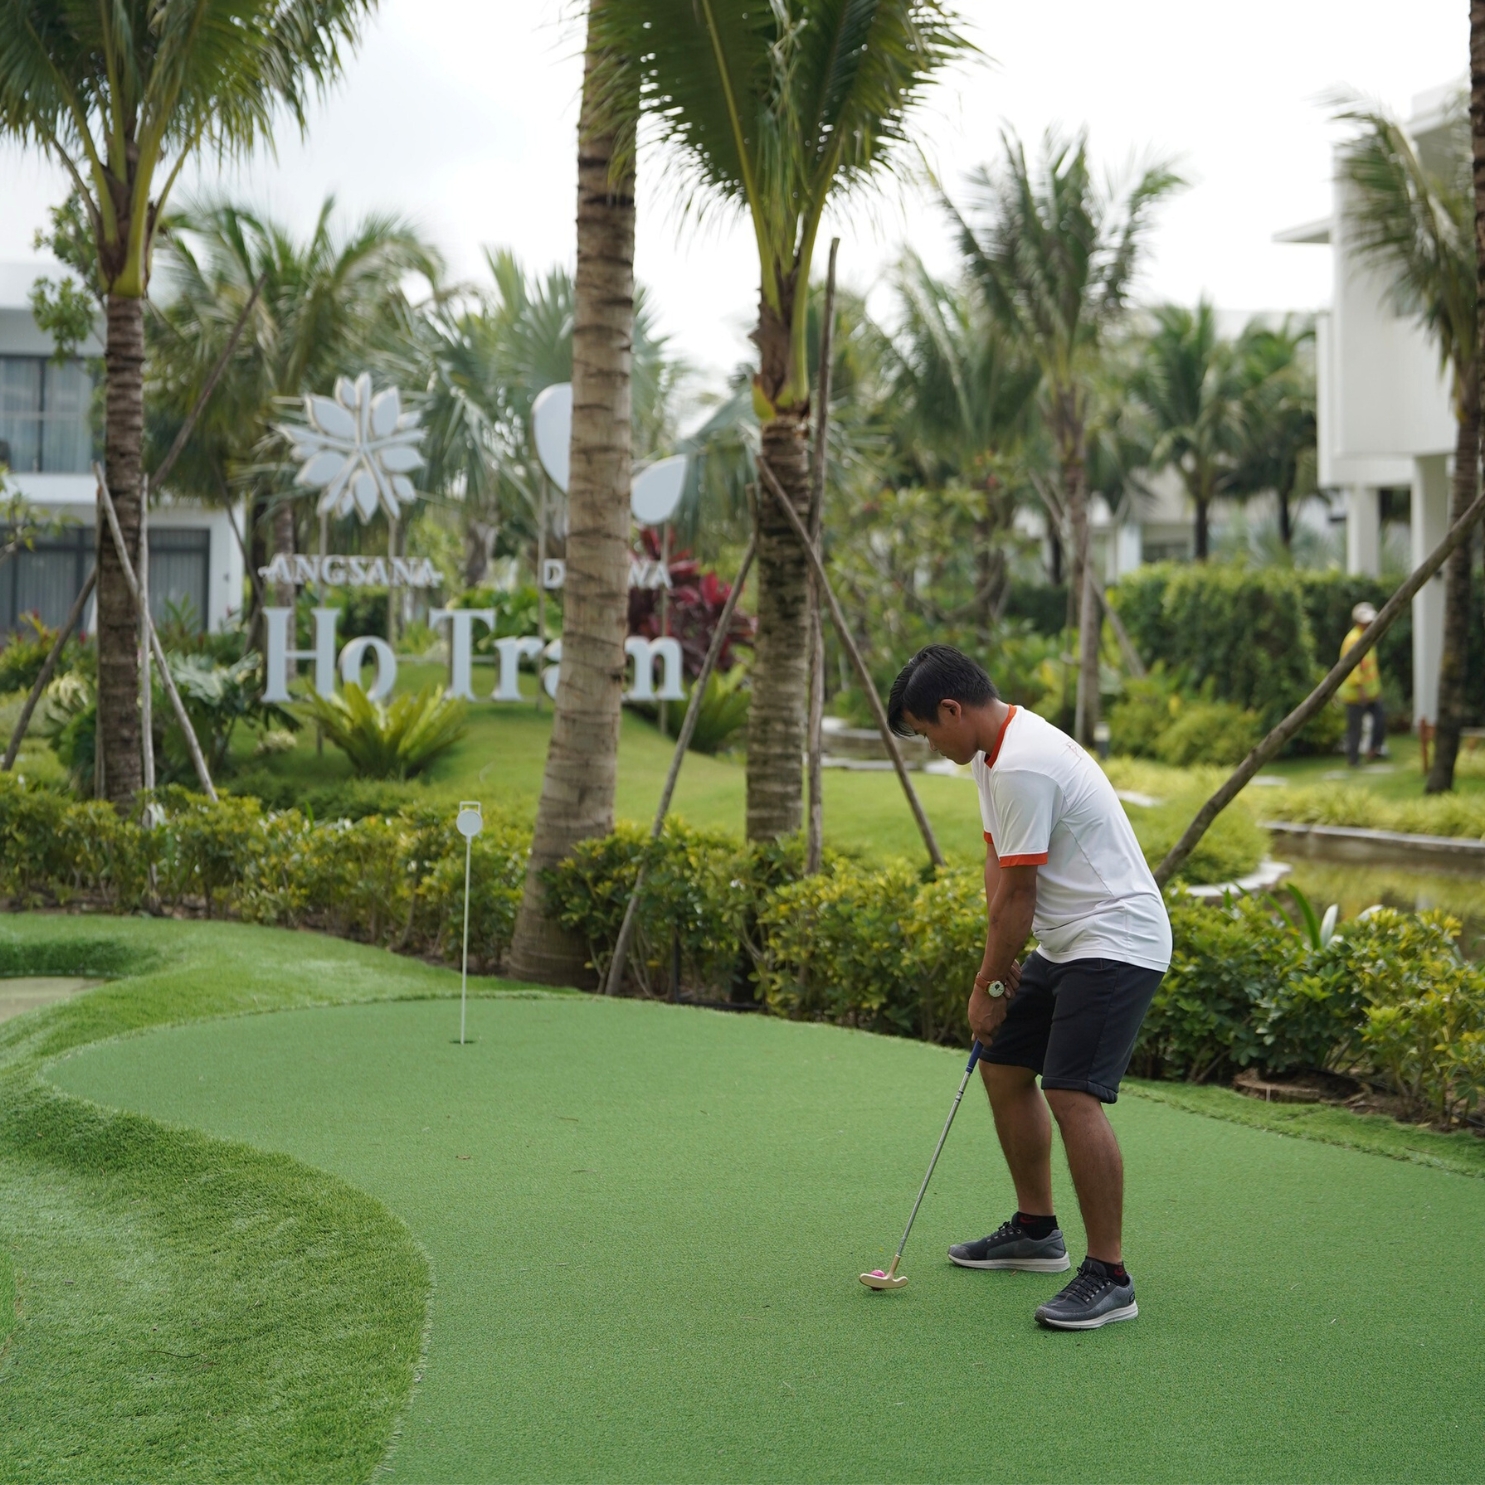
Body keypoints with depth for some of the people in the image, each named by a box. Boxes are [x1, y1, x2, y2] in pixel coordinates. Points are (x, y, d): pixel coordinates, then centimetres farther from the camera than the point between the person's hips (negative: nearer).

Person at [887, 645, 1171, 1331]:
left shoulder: (1023, 765, -24)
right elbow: (998, 862, 15)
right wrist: (999, 961, 6)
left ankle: (1109, 1276, -14)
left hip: (1116, 940, -11)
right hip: (1063, 943, 11)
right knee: (1002, 1068, 17)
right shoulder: (991, 748, 9)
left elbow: (1016, 895, -19)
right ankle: (1036, 1230, 30)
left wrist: (986, 985, -8)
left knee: (1073, 1096, -19)